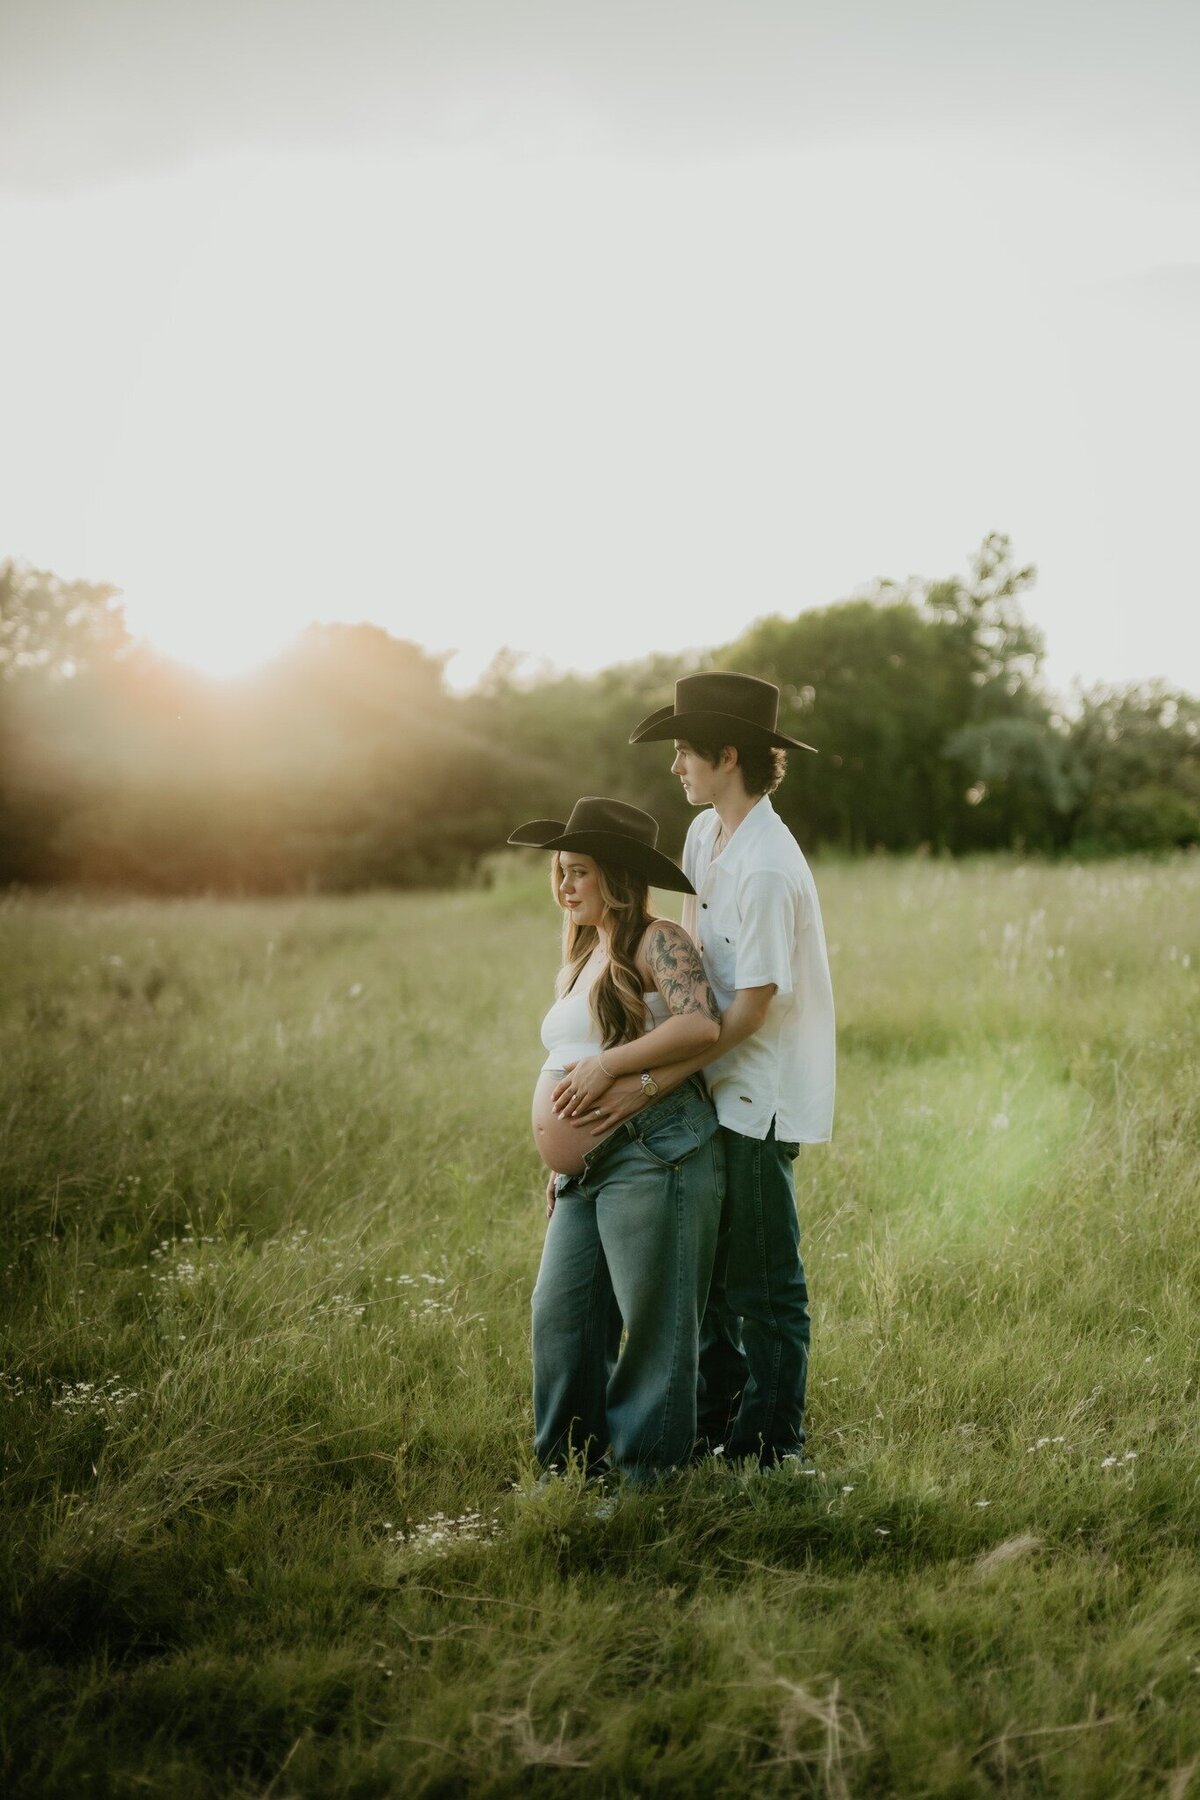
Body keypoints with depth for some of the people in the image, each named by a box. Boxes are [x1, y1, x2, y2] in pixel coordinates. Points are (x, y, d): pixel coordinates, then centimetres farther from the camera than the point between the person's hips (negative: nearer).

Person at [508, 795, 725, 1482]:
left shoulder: (658, 942, -6)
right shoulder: (581, 959, 22)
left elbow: (702, 1023, -22)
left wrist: (609, 1063, -20)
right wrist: (561, 1165, 24)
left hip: (655, 1154, -9)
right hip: (588, 1168, 9)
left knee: (652, 1319, -4)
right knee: (561, 1314, 5)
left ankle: (647, 1470, 3)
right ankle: (571, 1462, 15)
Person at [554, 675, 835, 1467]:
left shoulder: (767, 870, -22)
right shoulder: (705, 835, 6)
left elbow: (753, 1006, -21)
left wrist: (649, 1085, -21)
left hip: (763, 1096, -9)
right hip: (720, 1084, 9)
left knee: (764, 1282, 2)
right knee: (708, 1264, 18)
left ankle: (767, 1446, 14)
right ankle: (712, 1422, 32)